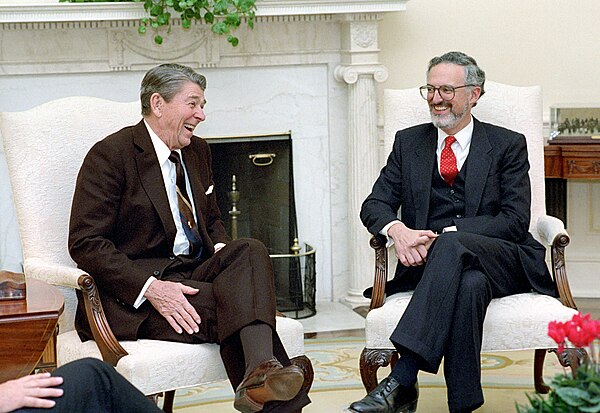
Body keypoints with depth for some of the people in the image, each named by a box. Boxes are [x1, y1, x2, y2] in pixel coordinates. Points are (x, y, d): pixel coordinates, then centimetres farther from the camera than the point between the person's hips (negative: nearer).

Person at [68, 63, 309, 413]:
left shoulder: (197, 151, 16)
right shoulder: (110, 155, -8)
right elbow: (85, 243, -14)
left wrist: (221, 252, 1)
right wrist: (151, 287, -25)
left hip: (192, 274, 7)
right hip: (129, 297, -6)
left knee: (250, 251, -26)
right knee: (232, 305, -30)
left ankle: (260, 372, -45)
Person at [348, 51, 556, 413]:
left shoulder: (508, 145, 9)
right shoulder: (409, 142, 18)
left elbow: (515, 220, -4)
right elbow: (375, 205, 11)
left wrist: (446, 235, -17)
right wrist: (397, 229, -16)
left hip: (502, 263, -2)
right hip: (431, 261, 2)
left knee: (452, 245, -37)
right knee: (469, 284, -37)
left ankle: (401, 382, -46)